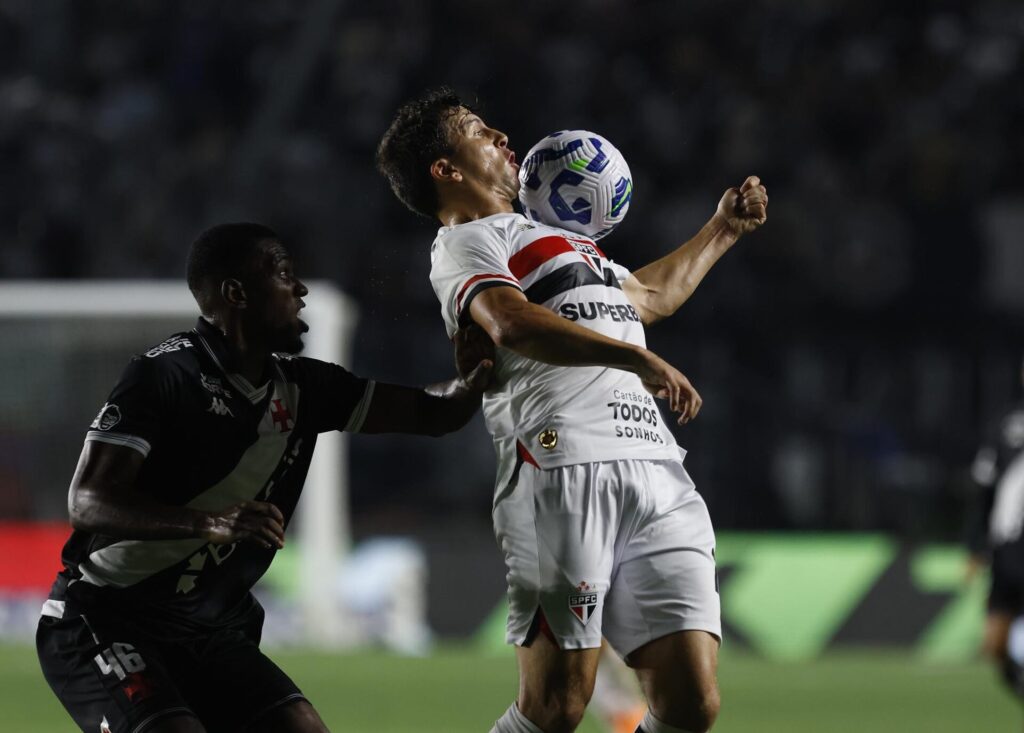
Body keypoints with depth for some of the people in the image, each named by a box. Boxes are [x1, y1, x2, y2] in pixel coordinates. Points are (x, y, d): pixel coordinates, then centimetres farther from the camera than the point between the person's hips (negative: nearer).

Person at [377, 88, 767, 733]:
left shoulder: (553, 239, 34)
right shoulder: (464, 244, 6)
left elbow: (648, 297, 51)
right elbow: (513, 323, -15)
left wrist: (722, 231, 53)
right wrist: (636, 357, -24)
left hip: (658, 474, 8)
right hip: (564, 473, -7)